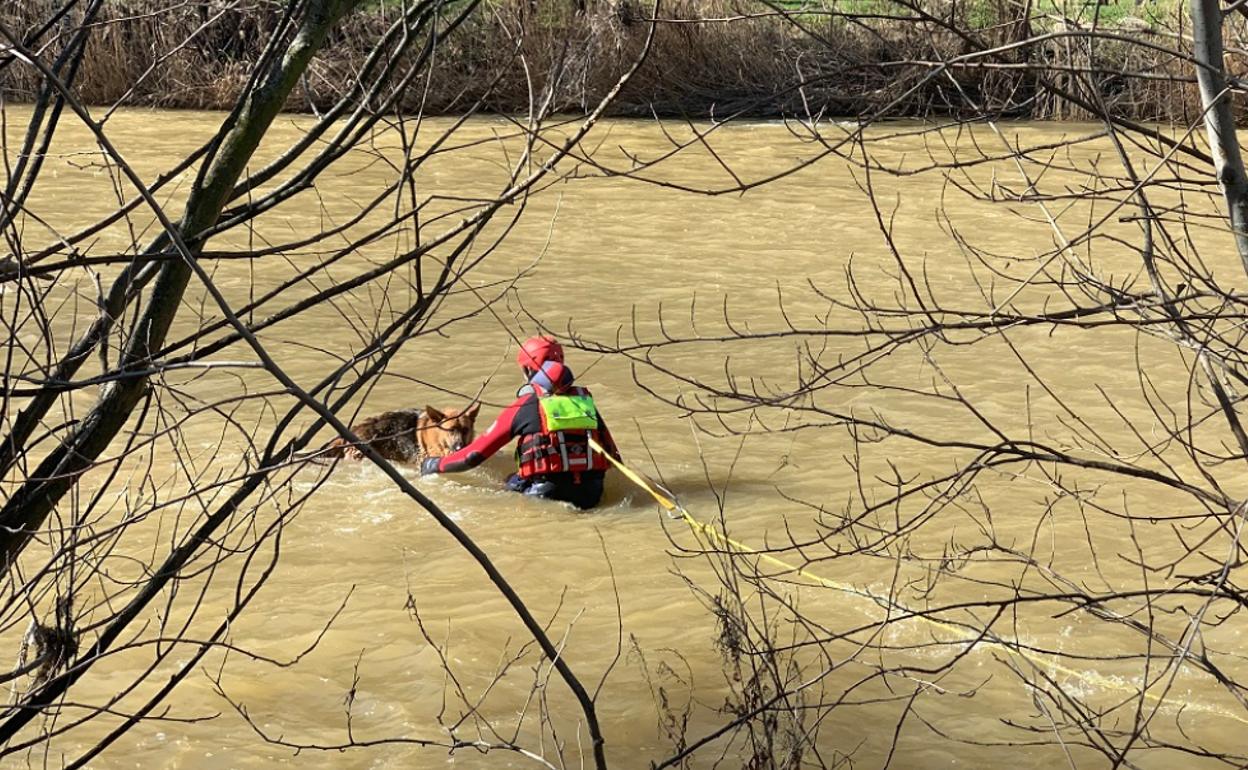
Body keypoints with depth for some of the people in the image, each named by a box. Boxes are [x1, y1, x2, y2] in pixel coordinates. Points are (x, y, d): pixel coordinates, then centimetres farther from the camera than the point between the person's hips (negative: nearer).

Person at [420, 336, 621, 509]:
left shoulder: (525, 406, 1)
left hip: (548, 495, -5)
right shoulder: (585, 400, 13)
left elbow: (475, 455, 4)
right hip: (591, 497, 5)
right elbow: (612, 455, 16)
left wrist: (436, 465, 21)